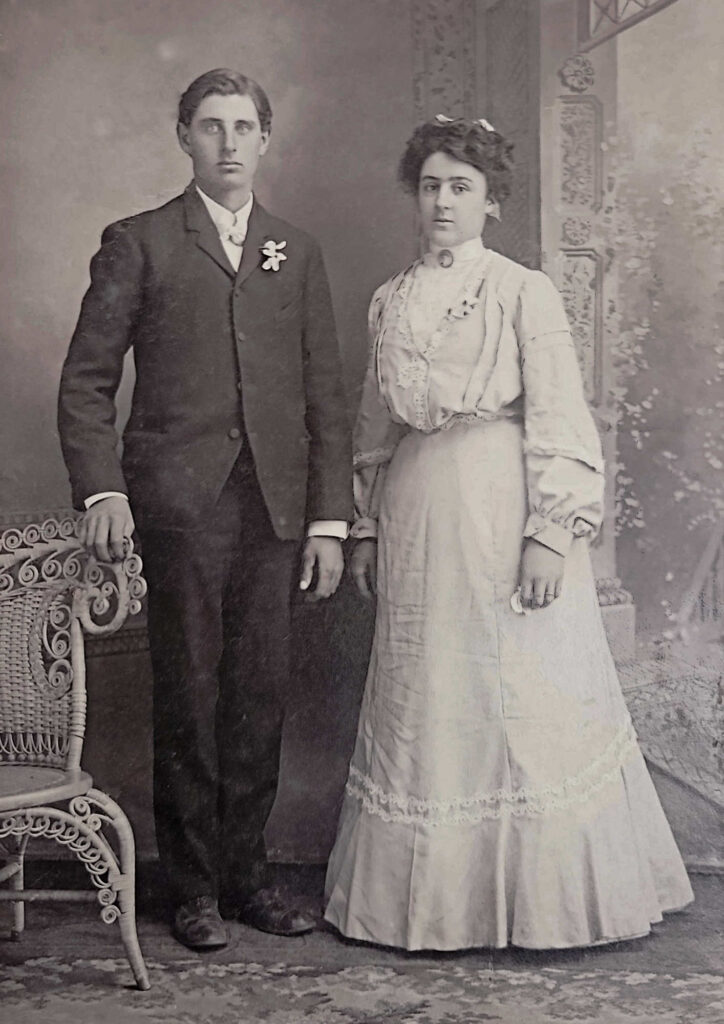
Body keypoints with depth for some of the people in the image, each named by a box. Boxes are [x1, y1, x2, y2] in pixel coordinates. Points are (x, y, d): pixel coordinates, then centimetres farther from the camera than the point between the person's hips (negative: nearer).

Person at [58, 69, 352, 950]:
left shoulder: (297, 253, 16)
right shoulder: (137, 243, 7)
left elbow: (325, 395, 13)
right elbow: (87, 380, 3)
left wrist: (329, 517, 5)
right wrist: (102, 489, -11)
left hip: (275, 507, 3)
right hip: (181, 503, -3)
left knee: (259, 696, 6)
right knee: (189, 697, 2)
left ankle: (245, 870, 19)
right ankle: (193, 885, 14)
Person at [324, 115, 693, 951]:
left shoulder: (526, 292, -2)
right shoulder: (391, 302, 12)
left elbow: (558, 422, -7)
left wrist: (551, 533, -14)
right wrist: (365, 527, 13)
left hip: (502, 507, -4)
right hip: (417, 512, 4)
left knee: (526, 697, 0)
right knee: (425, 702, 8)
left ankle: (540, 898, 14)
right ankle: (436, 896, 20)